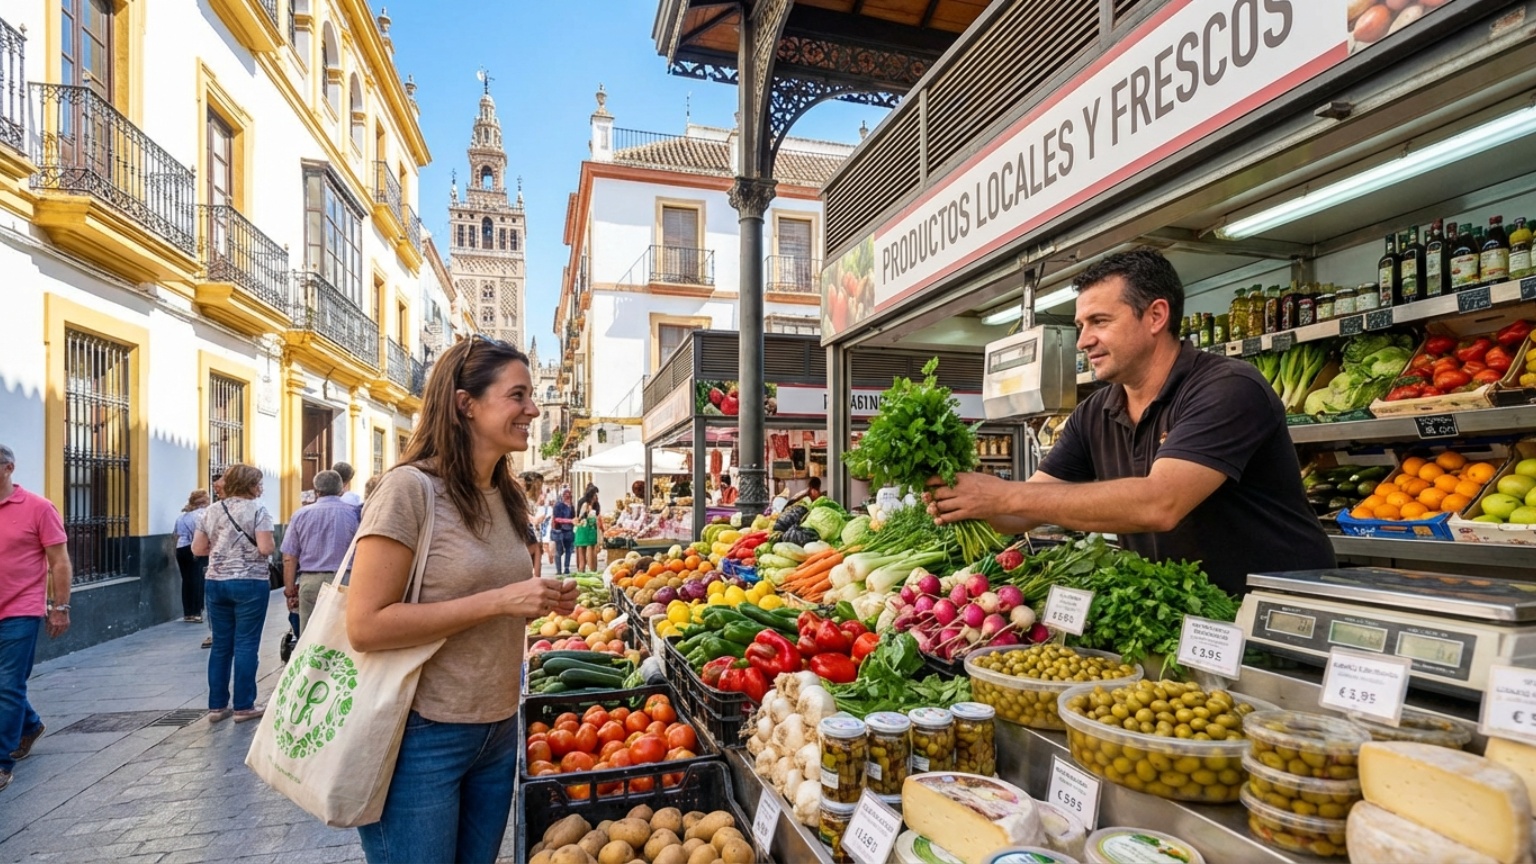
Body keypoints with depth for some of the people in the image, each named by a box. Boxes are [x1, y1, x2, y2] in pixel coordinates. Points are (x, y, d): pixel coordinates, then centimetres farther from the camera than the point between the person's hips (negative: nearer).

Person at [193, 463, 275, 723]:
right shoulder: (257, 509, -10)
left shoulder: (211, 511, 8)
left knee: (221, 645, 12)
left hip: (215, 582, 6)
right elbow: (266, 548, -18)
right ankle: (243, 706, 6)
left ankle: (216, 706, 18)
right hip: (249, 583, -6)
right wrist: (273, 545, 3)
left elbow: (197, 549, 10)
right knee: (245, 645, 1)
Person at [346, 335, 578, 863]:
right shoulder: (409, 488, -17)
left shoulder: (505, 497, 7)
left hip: (497, 730, 7)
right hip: (422, 737, -7)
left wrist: (541, 601, -1)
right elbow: (366, 626, -21)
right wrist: (499, 601, -24)